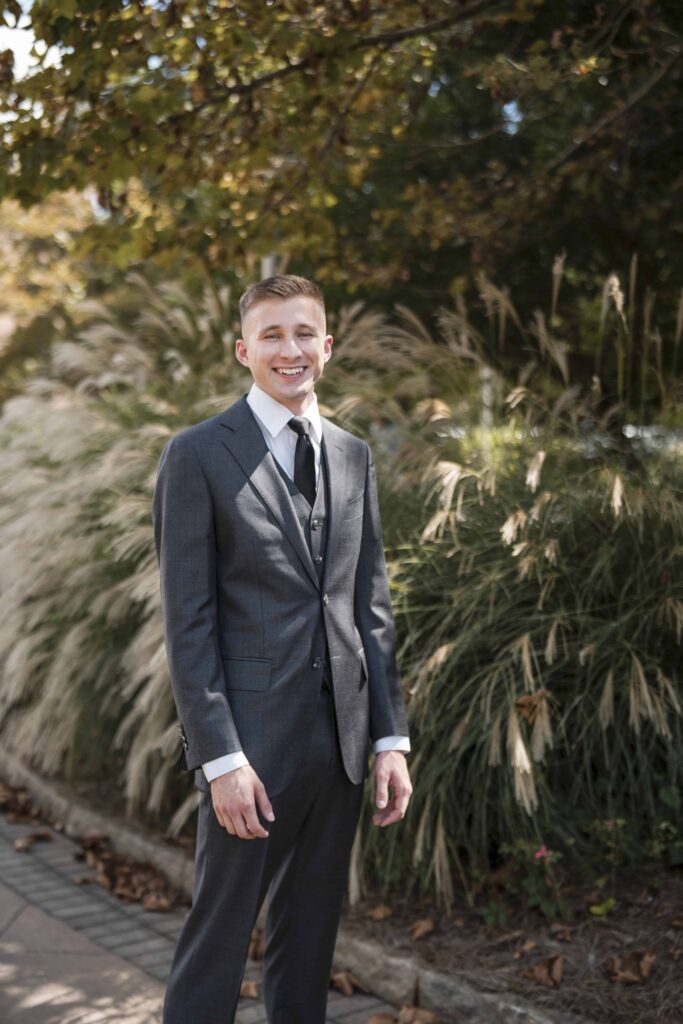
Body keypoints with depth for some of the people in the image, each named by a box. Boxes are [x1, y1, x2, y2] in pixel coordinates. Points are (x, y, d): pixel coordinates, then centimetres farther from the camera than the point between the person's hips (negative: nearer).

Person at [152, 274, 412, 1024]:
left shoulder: (353, 456, 12)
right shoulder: (197, 455, -5)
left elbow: (371, 606, 12)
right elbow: (187, 619, -9)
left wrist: (390, 737, 7)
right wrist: (220, 758, -14)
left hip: (341, 736, 5)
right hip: (255, 738, -5)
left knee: (309, 940, 17)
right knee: (218, 939, 3)